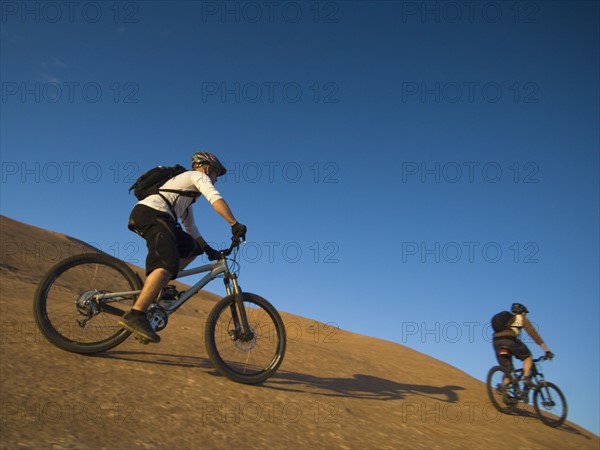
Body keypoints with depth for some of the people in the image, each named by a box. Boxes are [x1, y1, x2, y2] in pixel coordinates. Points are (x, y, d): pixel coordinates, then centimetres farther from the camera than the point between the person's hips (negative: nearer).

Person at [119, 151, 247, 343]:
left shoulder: (187, 192, 37)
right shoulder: (198, 176, 13)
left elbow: (190, 227, 35)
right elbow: (216, 199, -7)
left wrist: (207, 248, 27)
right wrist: (235, 224, -14)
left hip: (143, 214, 10)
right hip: (152, 213, -9)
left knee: (192, 248, 13)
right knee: (168, 264, -26)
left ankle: (157, 287, 3)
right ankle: (135, 315, -37)